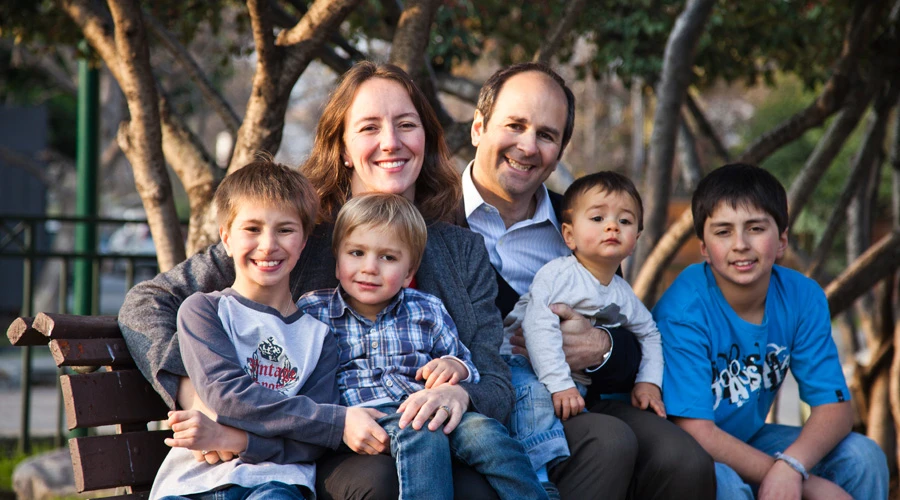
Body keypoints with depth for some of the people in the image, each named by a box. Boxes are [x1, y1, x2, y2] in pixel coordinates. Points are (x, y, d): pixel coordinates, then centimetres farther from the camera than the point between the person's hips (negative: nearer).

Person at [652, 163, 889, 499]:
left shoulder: (803, 298, -8)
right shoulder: (682, 311, -24)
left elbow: (834, 405, -10)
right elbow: (696, 430, -27)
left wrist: (791, 467, -32)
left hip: (747, 440, 5)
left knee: (862, 457, -11)